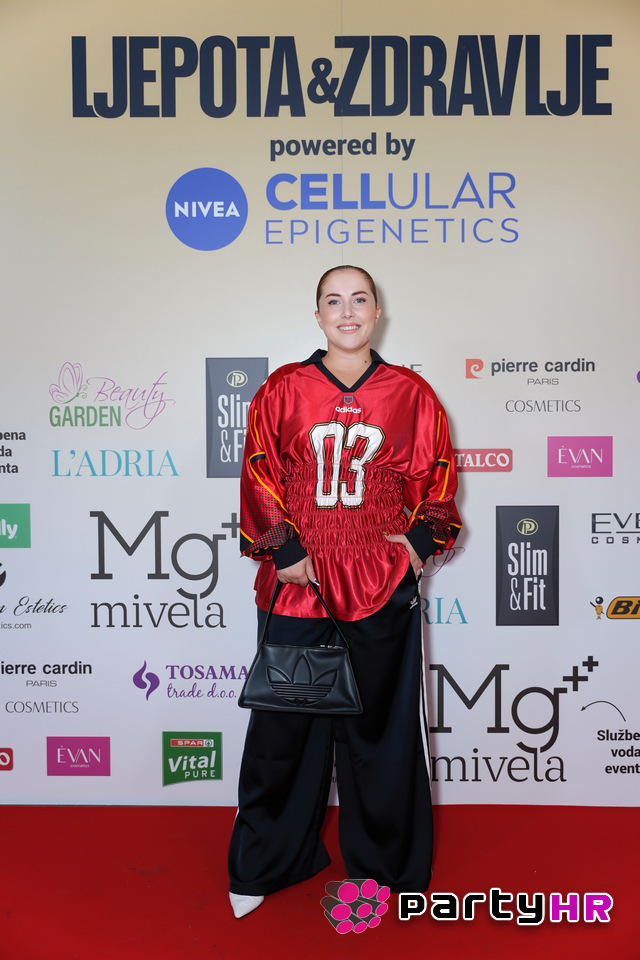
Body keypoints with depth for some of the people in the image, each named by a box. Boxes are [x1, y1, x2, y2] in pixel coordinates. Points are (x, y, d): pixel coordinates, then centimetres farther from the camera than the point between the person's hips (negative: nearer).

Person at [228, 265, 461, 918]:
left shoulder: (411, 394, 7)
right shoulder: (283, 390, 4)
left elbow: (437, 474, 10)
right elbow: (261, 474, 2)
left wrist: (421, 539, -4)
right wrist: (284, 550, -7)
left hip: (384, 582, 1)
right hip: (298, 579, 0)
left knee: (379, 721, 10)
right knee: (283, 723, 7)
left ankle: (382, 862, 31)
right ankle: (263, 865, 28)